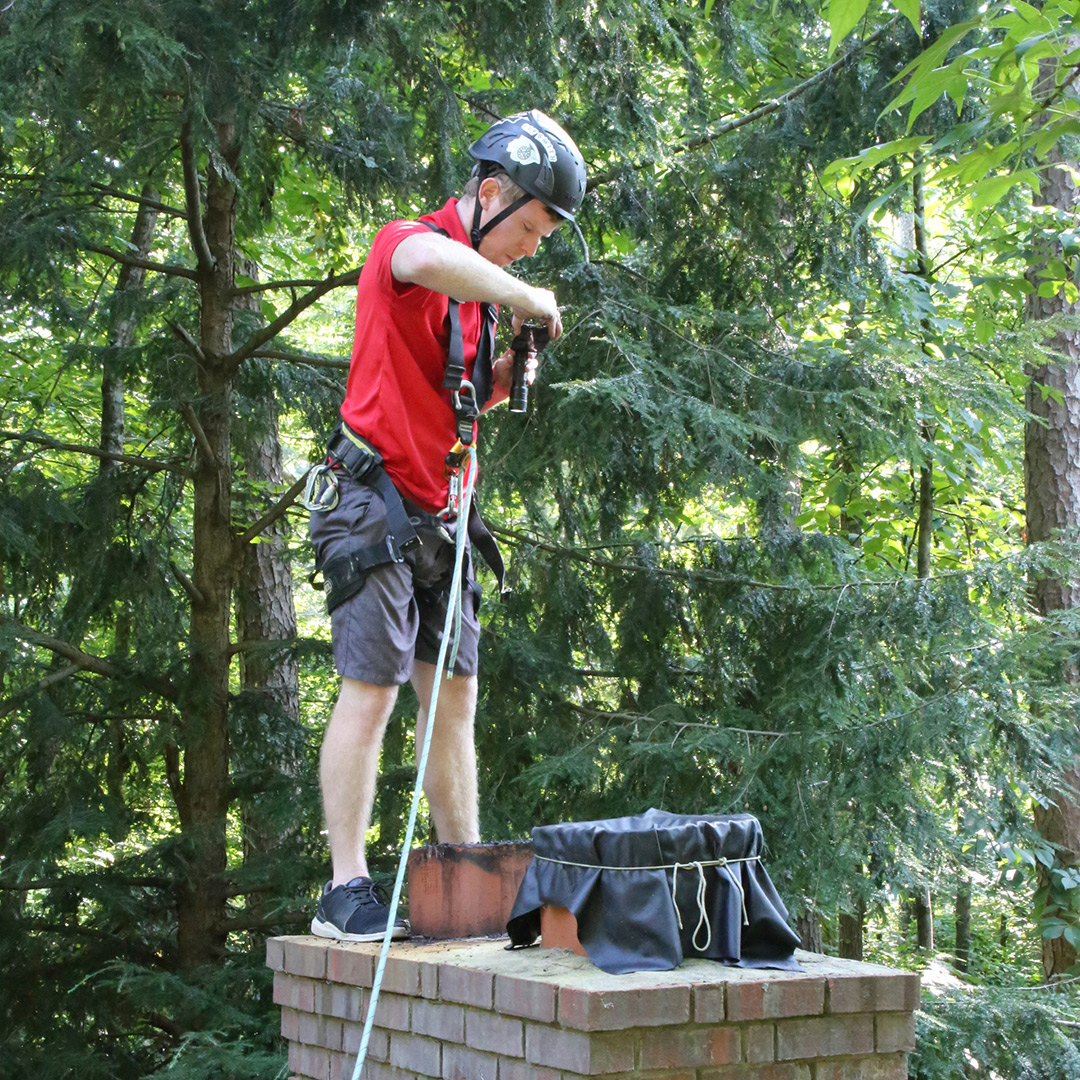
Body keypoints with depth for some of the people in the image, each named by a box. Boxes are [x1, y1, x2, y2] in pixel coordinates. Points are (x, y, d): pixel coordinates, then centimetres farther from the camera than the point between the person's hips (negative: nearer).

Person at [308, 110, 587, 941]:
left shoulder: (479, 287, 16)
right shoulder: (404, 245, -10)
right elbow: (433, 261, -37)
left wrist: (505, 375, 4)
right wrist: (530, 301, -24)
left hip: (441, 514, 9)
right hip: (378, 504, -9)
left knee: (455, 694, 9)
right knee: (372, 689, -10)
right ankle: (346, 893, -6)